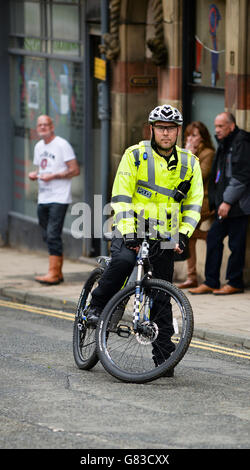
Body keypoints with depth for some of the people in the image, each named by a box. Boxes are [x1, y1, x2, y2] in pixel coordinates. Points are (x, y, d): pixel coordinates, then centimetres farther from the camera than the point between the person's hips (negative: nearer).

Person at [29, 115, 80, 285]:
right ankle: (58, 273, 15)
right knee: (48, 237, 9)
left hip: (59, 198, -8)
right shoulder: (39, 146, 17)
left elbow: (75, 170, -11)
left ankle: (53, 273, -16)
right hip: (43, 199, 8)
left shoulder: (62, 145, -7)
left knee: (53, 235, -15)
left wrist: (53, 176, -18)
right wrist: (34, 174, 4)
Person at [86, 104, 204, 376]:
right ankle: (98, 306, -11)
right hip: (131, 229, -2)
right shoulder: (135, 155, -3)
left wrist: (182, 235, -7)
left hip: (164, 236, 2)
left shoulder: (189, 163, 6)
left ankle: (164, 354, 6)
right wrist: (128, 232, -19)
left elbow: (194, 203, 8)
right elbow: (121, 197, -8)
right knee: (123, 260, -33)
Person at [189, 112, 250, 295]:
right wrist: (216, 201, 17)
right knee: (213, 238, 7)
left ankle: (235, 283, 6)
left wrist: (228, 201, -19)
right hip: (225, 205, 9)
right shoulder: (224, 145, 16)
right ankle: (211, 282, 10)